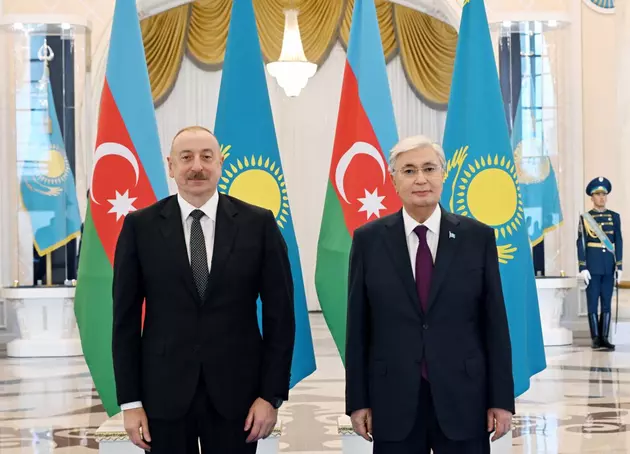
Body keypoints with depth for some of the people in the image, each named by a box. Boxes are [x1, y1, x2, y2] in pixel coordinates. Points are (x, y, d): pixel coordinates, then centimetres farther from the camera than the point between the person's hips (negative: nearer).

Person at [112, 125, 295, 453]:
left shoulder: (258, 223, 0)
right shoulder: (140, 226, 1)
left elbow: (279, 314, 1)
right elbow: (126, 318, 1)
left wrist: (272, 395, -4)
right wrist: (130, 401, -2)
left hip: (236, 392, 0)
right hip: (164, 393, 0)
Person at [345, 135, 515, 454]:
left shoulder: (477, 237, 2)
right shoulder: (369, 239, 2)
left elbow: (495, 323, 2)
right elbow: (358, 327, 3)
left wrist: (502, 399, -1)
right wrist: (357, 401, 0)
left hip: (463, 396, 0)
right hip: (393, 400, 0)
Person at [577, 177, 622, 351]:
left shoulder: (614, 217, 8)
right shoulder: (585, 218, 0)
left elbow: (619, 243, 7)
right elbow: (581, 244, -3)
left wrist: (619, 266, 2)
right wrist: (583, 268, -9)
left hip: (609, 266, 3)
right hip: (593, 266, -3)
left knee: (607, 303, 4)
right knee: (593, 303, -1)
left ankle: (604, 337, 7)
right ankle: (595, 337, 4)